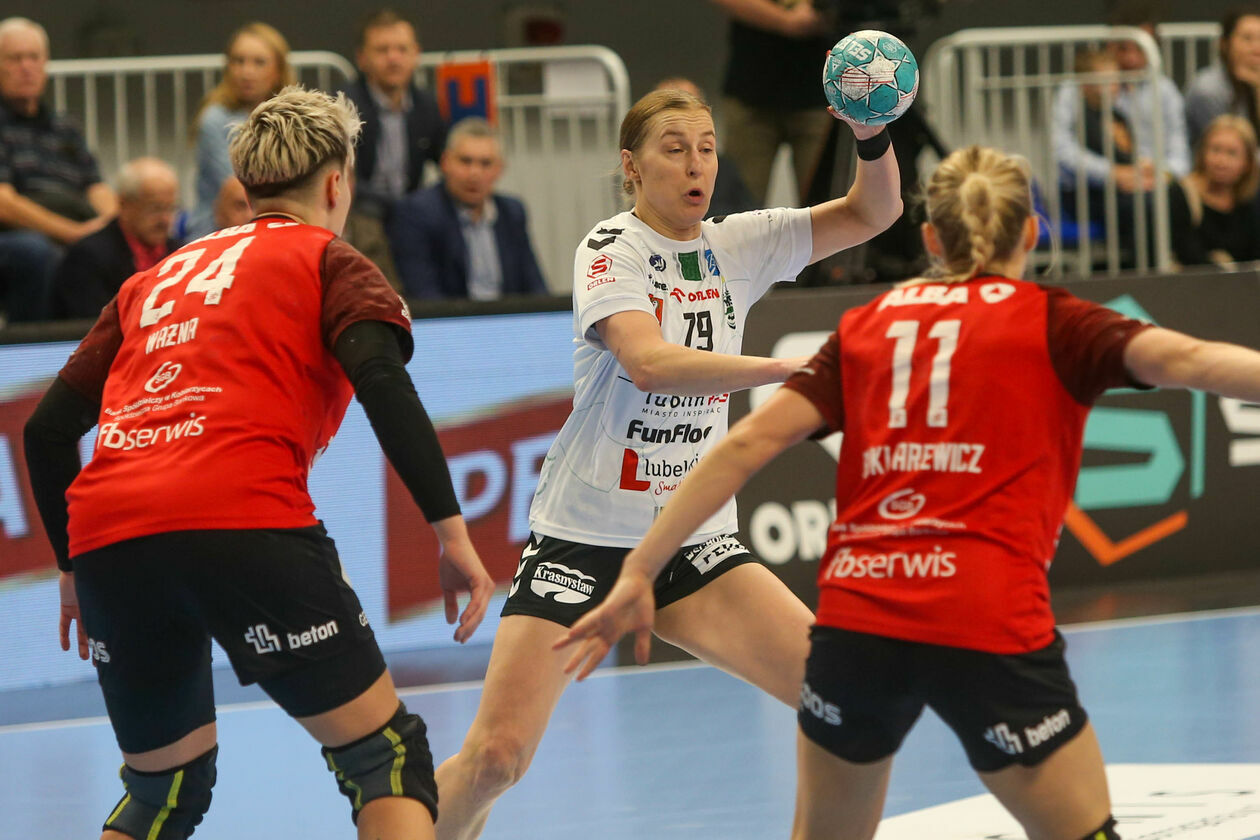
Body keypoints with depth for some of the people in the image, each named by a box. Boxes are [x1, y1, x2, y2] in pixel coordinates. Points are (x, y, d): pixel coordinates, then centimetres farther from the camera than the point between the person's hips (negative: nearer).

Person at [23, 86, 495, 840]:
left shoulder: (154, 280, 30)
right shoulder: (328, 261, 15)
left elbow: (49, 428, 26)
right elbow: (381, 378, -5)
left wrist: (75, 566, 36)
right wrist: (452, 530, -7)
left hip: (103, 536, 6)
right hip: (242, 522, -5)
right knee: (387, 757, 1)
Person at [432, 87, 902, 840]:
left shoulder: (736, 246, 7)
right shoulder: (611, 249, -9)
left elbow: (872, 213, 6)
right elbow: (648, 362, -27)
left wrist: (872, 135, -15)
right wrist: (792, 369, -34)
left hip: (696, 542, 5)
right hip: (584, 539, -5)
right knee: (495, 757, -14)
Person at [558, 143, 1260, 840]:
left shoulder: (866, 325, 17)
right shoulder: (1049, 322, 8)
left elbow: (748, 443, 8)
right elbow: (1182, 360, -10)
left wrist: (640, 572, 8)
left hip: (854, 613, 4)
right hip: (990, 626, -4)